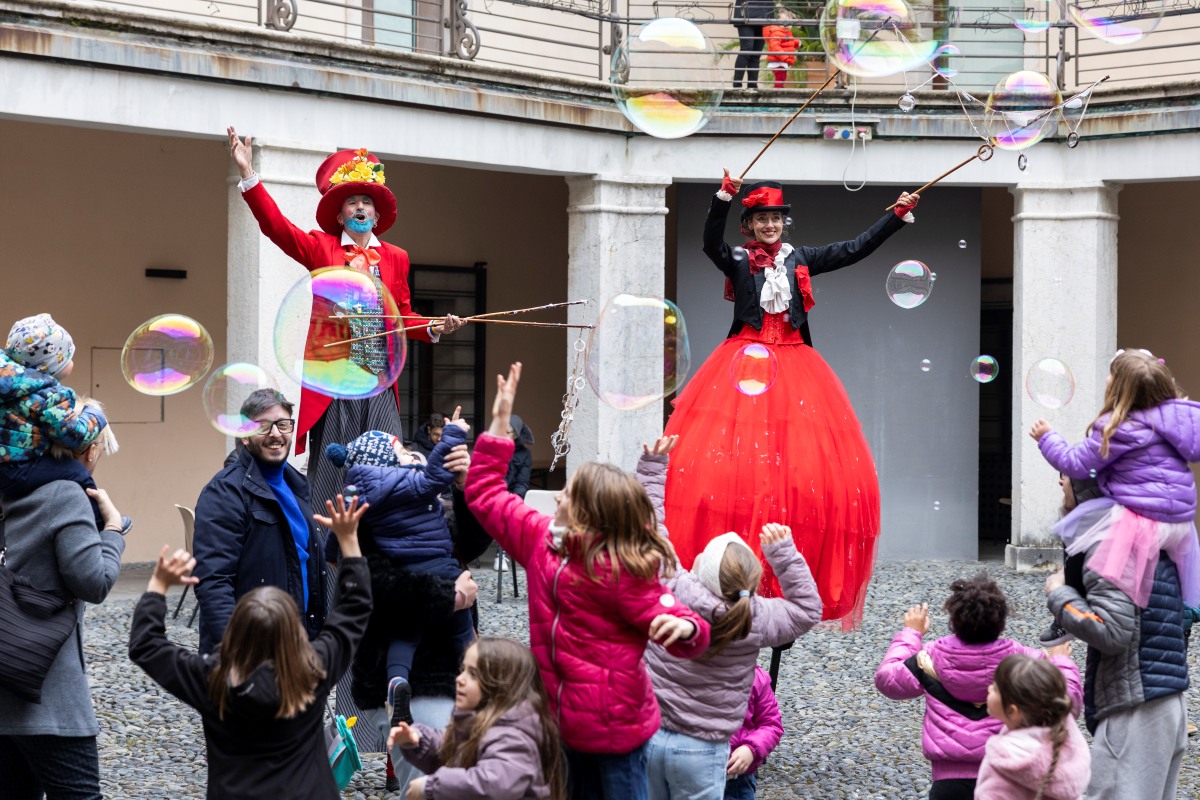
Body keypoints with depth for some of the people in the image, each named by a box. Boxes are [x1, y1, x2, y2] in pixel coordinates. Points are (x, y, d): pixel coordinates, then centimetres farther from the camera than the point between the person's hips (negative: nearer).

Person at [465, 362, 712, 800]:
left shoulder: (622, 574, -19)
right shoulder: (542, 540, 0)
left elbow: (686, 631, -18)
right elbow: (485, 493, 11)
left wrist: (685, 628, -43)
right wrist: (501, 418, 7)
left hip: (615, 729, -7)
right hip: (563, 720, 7)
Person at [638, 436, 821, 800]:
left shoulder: (668, 589, -13)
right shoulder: (755, 620, -11)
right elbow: (808, 610, 6)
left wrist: (652, 469, 9)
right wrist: (784, 553, 0)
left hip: (645, 733, 1)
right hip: (701, 748, -1)